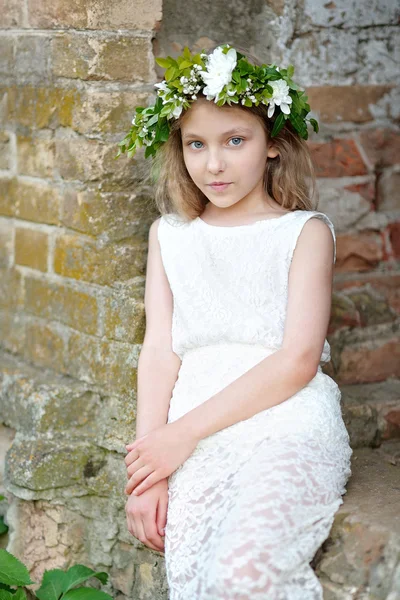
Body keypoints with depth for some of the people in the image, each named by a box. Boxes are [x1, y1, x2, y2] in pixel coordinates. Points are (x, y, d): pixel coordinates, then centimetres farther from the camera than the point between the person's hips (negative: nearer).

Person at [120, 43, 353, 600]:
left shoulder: (305, 231, 5)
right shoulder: (169, 235, 18)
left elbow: (298, 361, -6)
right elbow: (160, 351, 9)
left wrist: (181, 433, -10)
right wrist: (147, 470, -3)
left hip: (290, 429, -3)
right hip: (195, 444, 3)